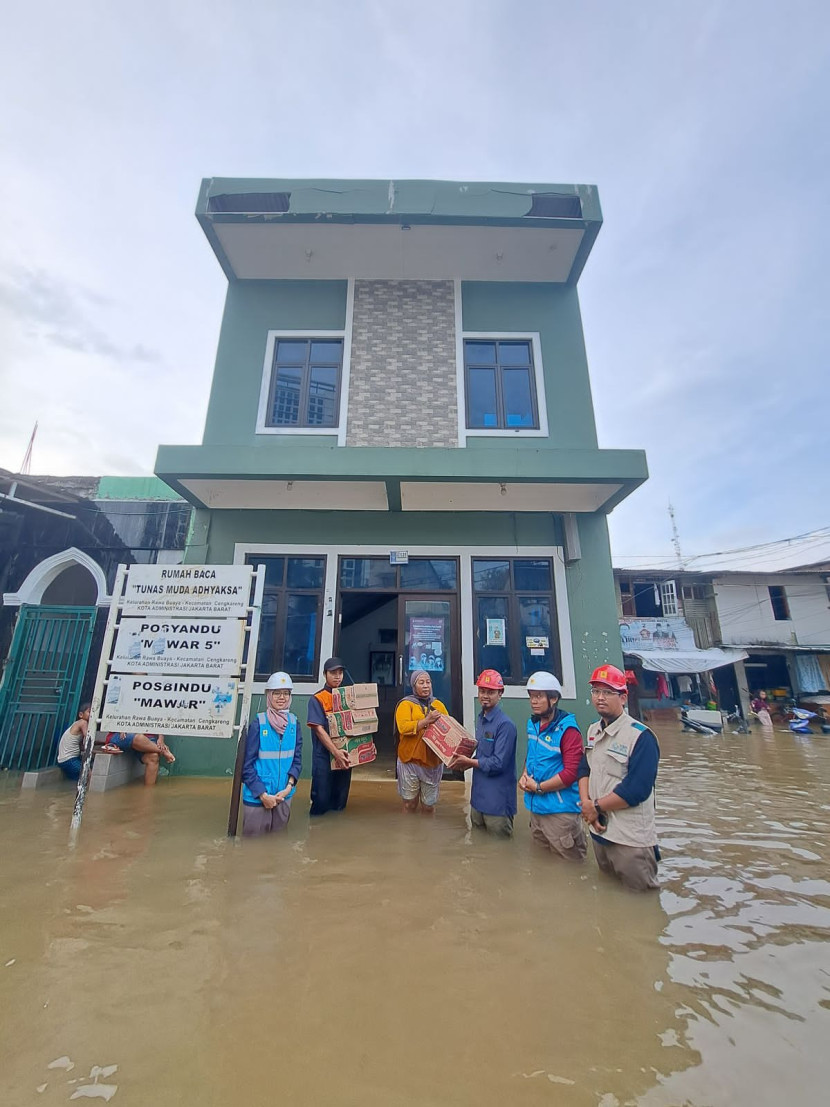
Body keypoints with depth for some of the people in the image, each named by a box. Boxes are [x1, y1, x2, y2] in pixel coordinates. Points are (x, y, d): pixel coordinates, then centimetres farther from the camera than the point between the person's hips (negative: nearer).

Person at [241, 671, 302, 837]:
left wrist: (288, 787, -9)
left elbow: (297, 759, 3)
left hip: (283, 796, 4)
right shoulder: (258, 723, -14)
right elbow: (247, 764, -10)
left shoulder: (294, 723, -2)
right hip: (257, 797, -4)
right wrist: (263, 794, -12)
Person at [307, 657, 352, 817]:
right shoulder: (317, 699, -7)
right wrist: (335, 751, -24)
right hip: (324, 758, -5)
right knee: (321, 801, 2)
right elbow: (319, 729, -15)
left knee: (340, 801, 14)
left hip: (344, 757, 5)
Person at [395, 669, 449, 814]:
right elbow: (403, 727, -18)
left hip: (433, 761, 3)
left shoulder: (438, 704, 9)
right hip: (411, 760, -3)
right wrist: (426, 720, -24)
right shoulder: (406, 704, -4)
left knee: (429, 805, 13)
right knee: (410, 803, 9)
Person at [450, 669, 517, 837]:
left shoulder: (505, 724, -21)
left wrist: (469, 762, -14)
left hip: (497, 801, -8)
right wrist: (466, 763, -2)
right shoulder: (480, 719, 6)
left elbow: (499, 763, -23)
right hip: (478, 796, 8)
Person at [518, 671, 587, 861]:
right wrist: (524, 775, 0)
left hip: (560, 809, -8)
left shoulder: (567, 729, -18)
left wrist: (538, 787, -15)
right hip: (536, 806, 8)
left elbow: (570, 773, -22)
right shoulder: (532, 724, 6)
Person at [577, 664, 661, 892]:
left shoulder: (640, 736, -20)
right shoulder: (593, 730, 4)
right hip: (599, 831, 7)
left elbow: (636, 790, -24)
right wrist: (586, 803, -12)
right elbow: (584, 768, 7)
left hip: (631, 840, -7)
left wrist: (596, 807, -15)